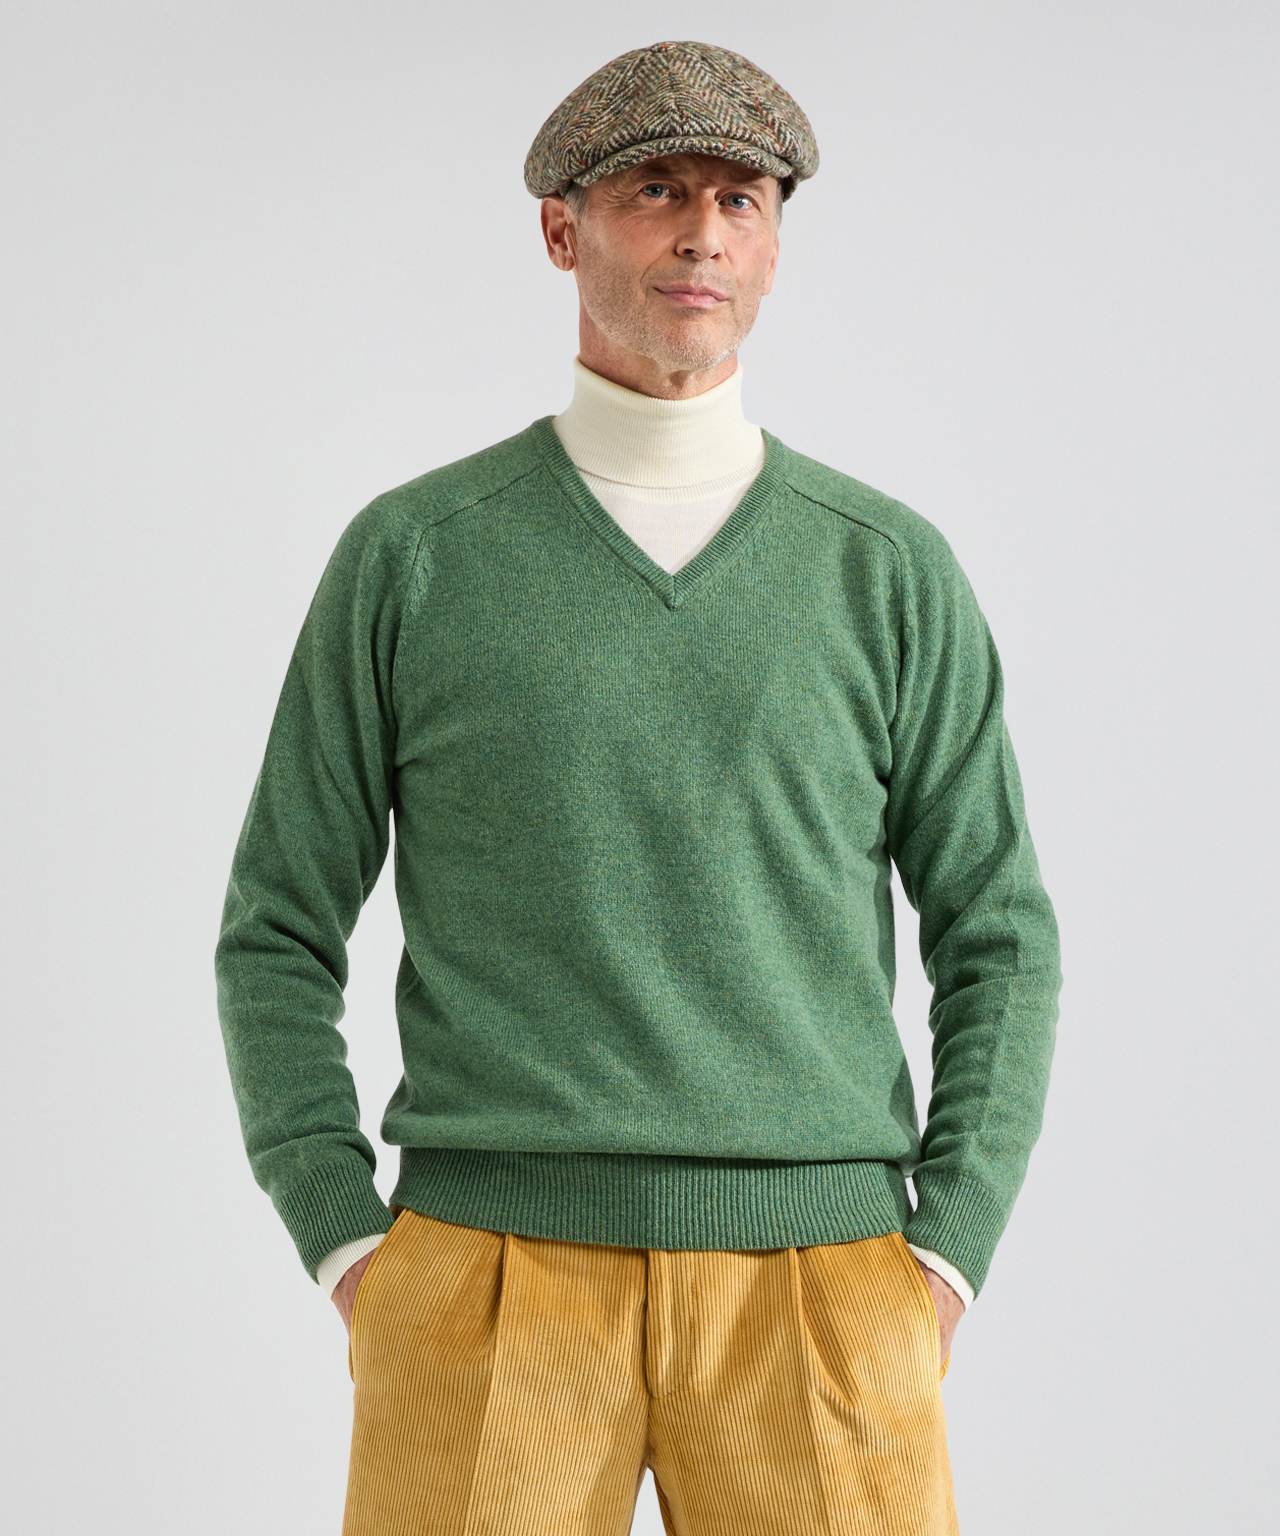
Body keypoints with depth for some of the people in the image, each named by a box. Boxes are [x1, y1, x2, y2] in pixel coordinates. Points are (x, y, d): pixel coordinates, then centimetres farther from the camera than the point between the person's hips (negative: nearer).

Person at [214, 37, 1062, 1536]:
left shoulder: (894, 570, 7)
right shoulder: (409, 554, 5)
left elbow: (996, 945, 9)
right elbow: (280, 939, 7)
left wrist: (937, 1272, -3)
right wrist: (353, 1266, -4)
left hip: (809, 1287, 1)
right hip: (497, 1286, -1)